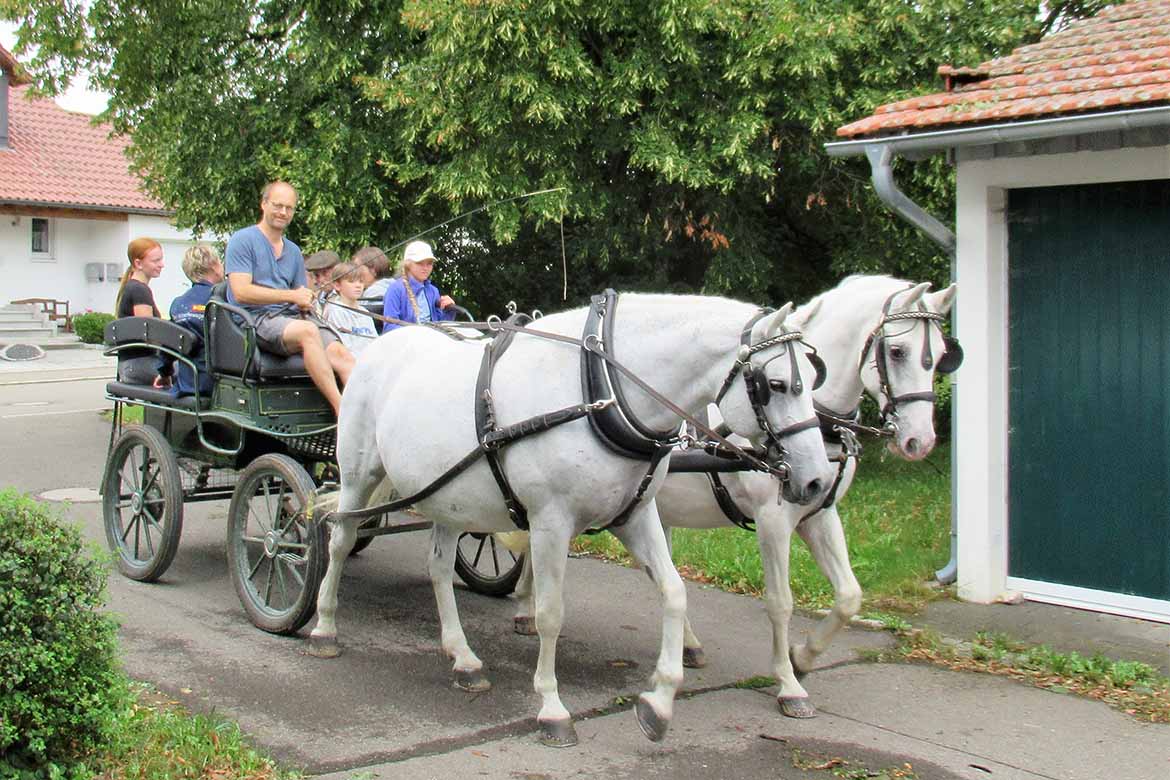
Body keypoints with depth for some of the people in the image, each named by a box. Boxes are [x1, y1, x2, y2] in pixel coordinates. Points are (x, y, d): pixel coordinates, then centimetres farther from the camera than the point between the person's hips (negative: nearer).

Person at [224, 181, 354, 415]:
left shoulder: (293, 251, 24)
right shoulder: (243, 240, 3)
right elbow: (241, 292, -9)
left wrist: (306, 301, -3)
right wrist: (291, 295, -10)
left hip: (292, 316, 6)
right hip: (256, 318, -6)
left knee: (341, 353, -21)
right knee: (307, 331, -36)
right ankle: (342, 411, -40)